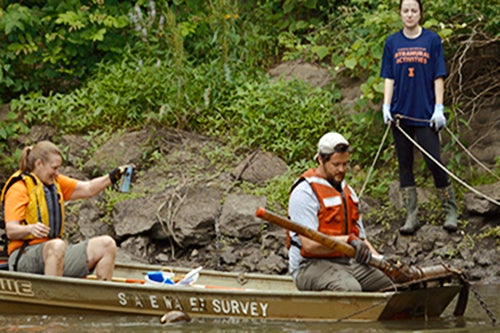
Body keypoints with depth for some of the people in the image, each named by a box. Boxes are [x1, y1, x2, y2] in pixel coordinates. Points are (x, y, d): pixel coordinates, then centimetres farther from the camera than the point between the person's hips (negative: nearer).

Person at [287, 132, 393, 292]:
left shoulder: (347, 191, 19)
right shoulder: (305, 192, -10)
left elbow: (361, 238, 20)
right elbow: (309, 244, -19)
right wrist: (348, 240, -28)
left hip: (348, 262, 8)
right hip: (310, 266, -8)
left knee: (391, 282, -13)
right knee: (349, 288, -37)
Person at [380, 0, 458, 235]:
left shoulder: (432, 40, 1)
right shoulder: (392, 43, 7)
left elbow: (438, 77, 0)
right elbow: (389, 78, 8)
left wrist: (438, 108, -7)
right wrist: (386, 106, -3)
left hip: (425, 114, -3)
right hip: (401, 114, 3)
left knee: (434, 162, -7)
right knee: (404, 165, 4)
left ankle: (451, 211, 5)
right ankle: (411, 216, 8)